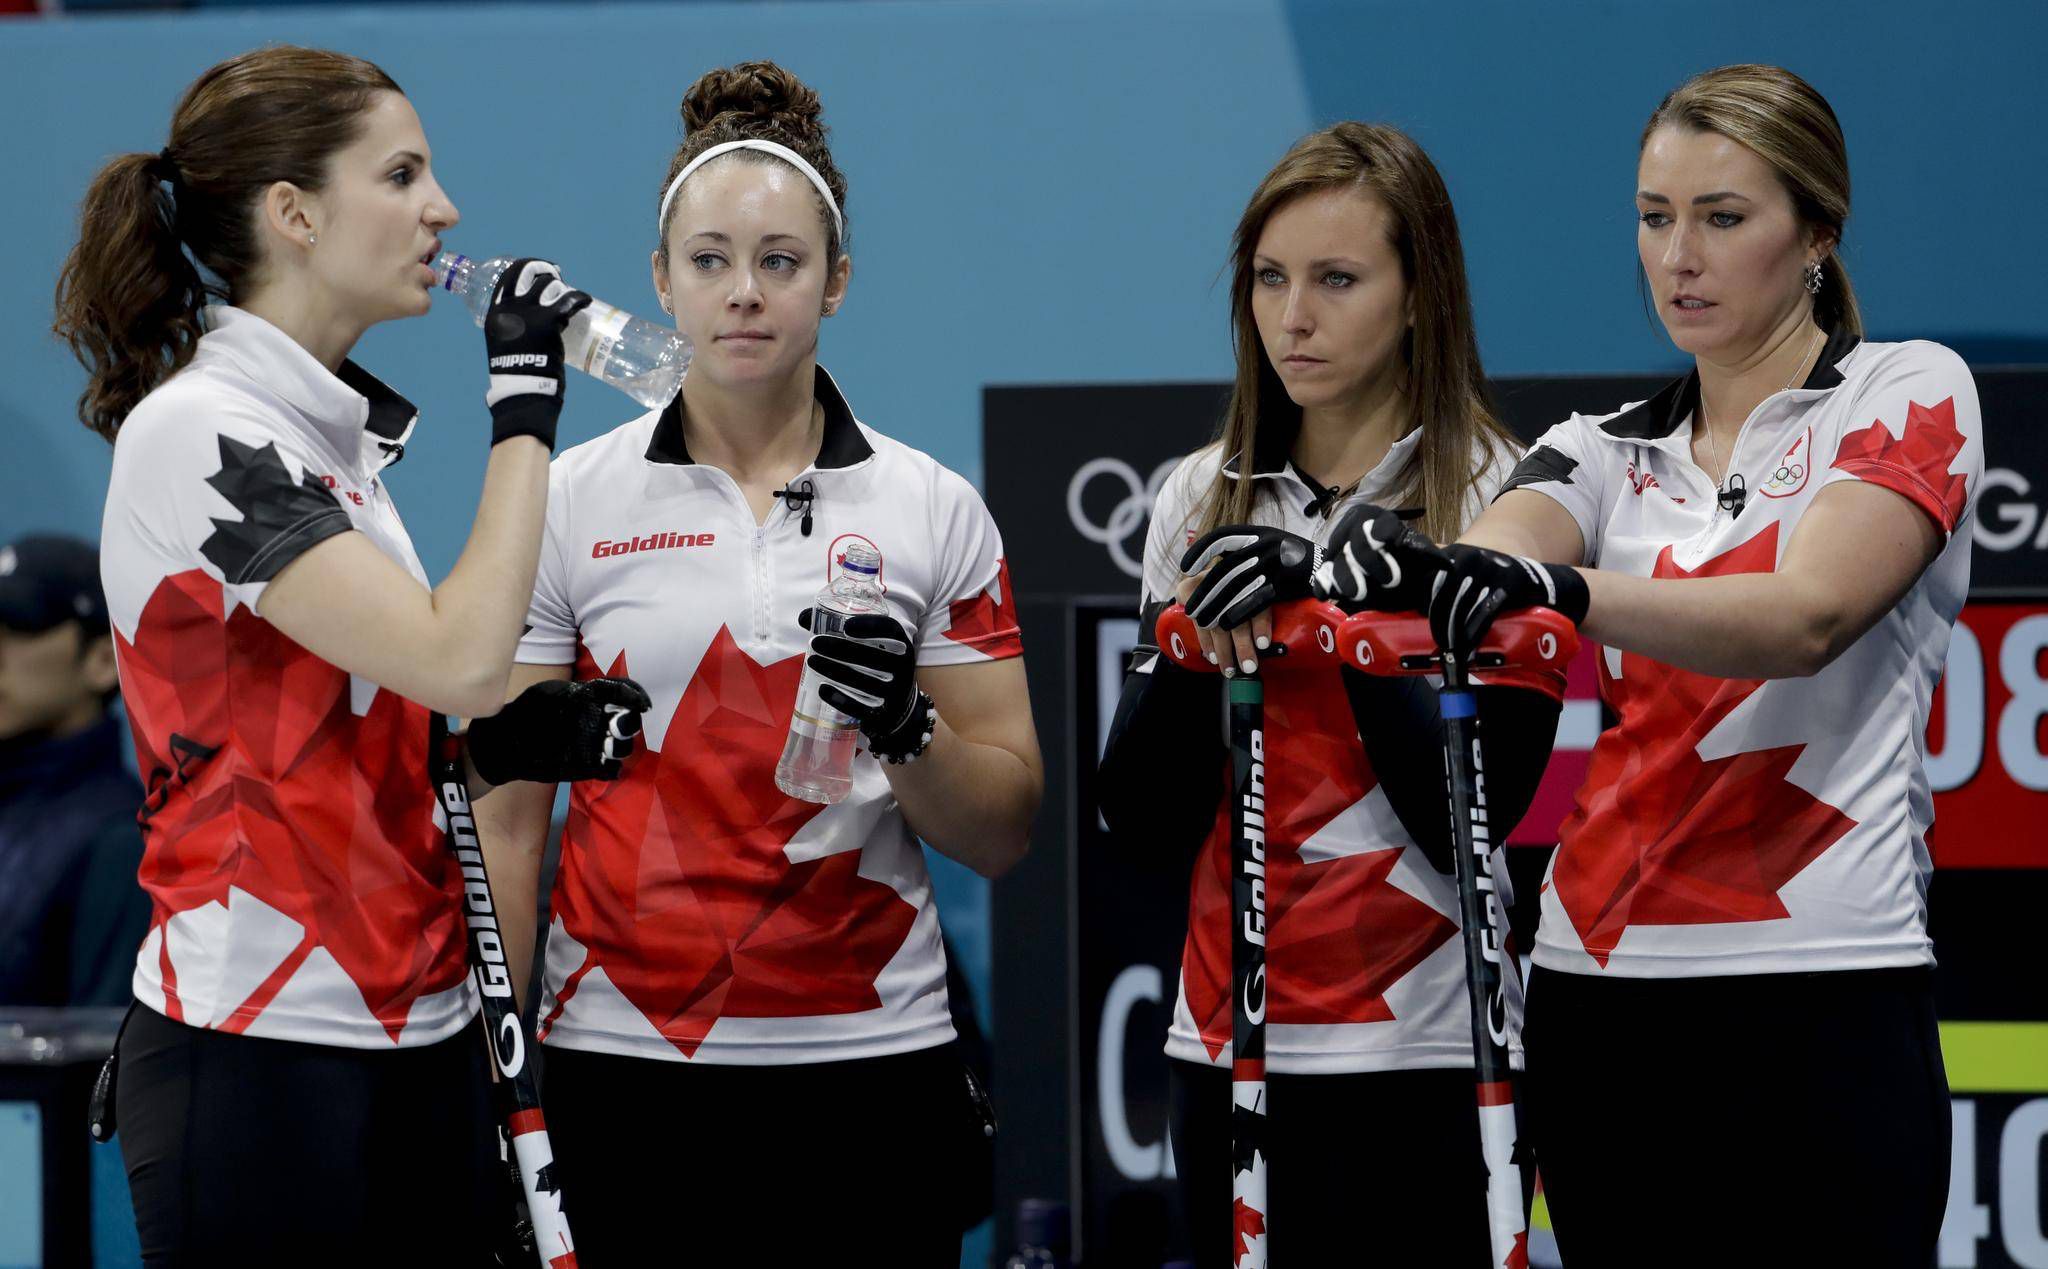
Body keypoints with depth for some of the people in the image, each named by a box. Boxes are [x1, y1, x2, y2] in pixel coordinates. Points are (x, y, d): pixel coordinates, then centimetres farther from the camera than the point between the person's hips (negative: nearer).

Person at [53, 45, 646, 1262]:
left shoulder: (334, 431, 14)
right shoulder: (197, 433, -14)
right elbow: (460, 656, -23)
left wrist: (497, 748, 2)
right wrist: (525, 405, -15)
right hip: (264, 1059, -9)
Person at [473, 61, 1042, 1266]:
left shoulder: (936, 510, 5)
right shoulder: (570, 502, 3)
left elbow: (1004, 831, 4)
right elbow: (509, 816, 3)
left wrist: (906, 730, -15)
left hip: (872, 1069, 1)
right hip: (627, 1065, -1)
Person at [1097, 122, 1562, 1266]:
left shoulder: (1497, 500, -4)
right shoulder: (1203, 498, 9)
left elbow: (1474, 819, -13)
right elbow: (1141, 818, 4)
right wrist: (1197, 640, -12)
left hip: (1420, 1065, -4)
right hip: (1228, 1049, 4)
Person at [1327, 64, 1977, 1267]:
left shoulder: (1908, 392, 1)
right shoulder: (1608, 451, 14)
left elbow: (1806, 615, -18)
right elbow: (1480, 560, -8)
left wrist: (1564, 592, -34)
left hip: (1819, 998, -5)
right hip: (1603, 1000, 5)